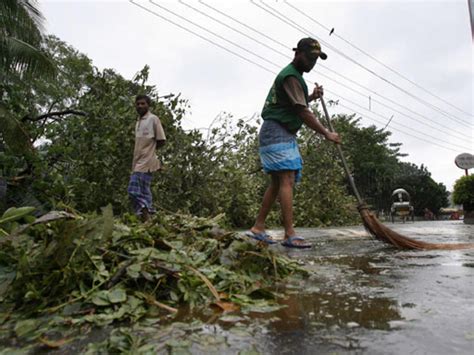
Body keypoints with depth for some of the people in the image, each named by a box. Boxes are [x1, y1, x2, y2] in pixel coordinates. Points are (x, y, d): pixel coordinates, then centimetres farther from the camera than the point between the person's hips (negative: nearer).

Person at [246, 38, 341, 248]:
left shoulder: (293, 75, 23)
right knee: (287, 180, -18)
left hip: (284, 134, 10)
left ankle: (257, 228, 10)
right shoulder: (290, 76, -10)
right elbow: (303, 113, -16)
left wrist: (311, 97, 14)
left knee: (277, 183, 7)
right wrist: (326, 133, -11)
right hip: (277, 132, -10)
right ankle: (290, 235, -21)